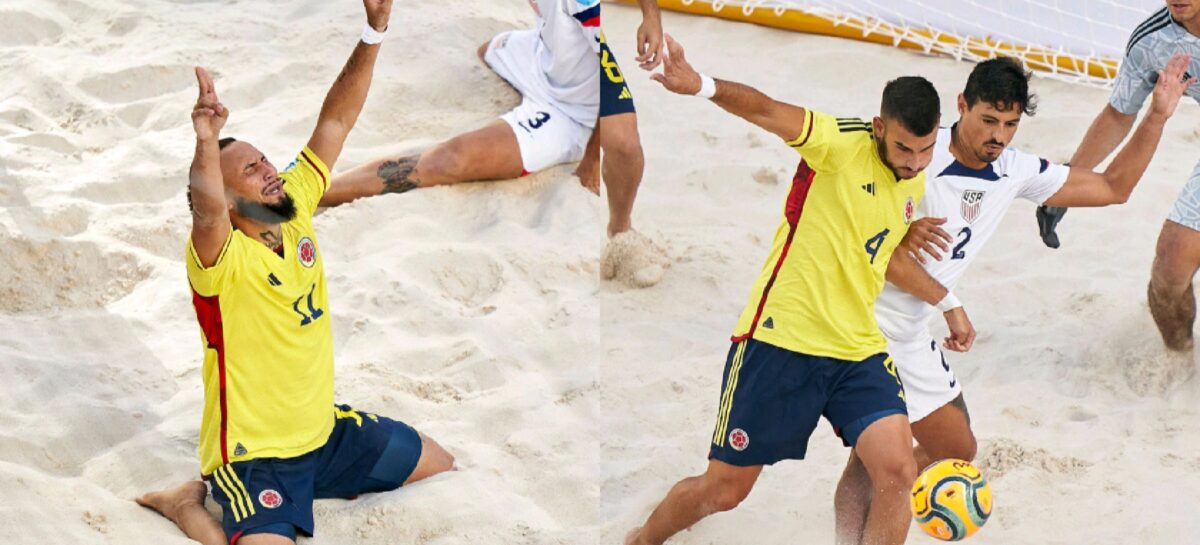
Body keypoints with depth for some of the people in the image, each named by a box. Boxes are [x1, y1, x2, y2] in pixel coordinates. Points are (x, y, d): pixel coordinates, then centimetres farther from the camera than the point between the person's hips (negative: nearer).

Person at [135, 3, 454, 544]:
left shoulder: (295, 210, -2)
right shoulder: (221, 259, -22)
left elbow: (336, 122, -3)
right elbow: (207, 212, -46)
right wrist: (207, 145, -64)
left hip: (327, 430, 8)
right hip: (255, 455, -8)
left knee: (439, 466, 19)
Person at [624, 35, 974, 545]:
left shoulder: (915, 182, 9)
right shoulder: (840, 143, -13)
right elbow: (767, 111, -33)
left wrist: (948, 305, 32)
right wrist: (704, 85, -52)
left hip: (857, 350, 6)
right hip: (779, 342, -6)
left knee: (897, 470, -15)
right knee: (723, 489, 4)